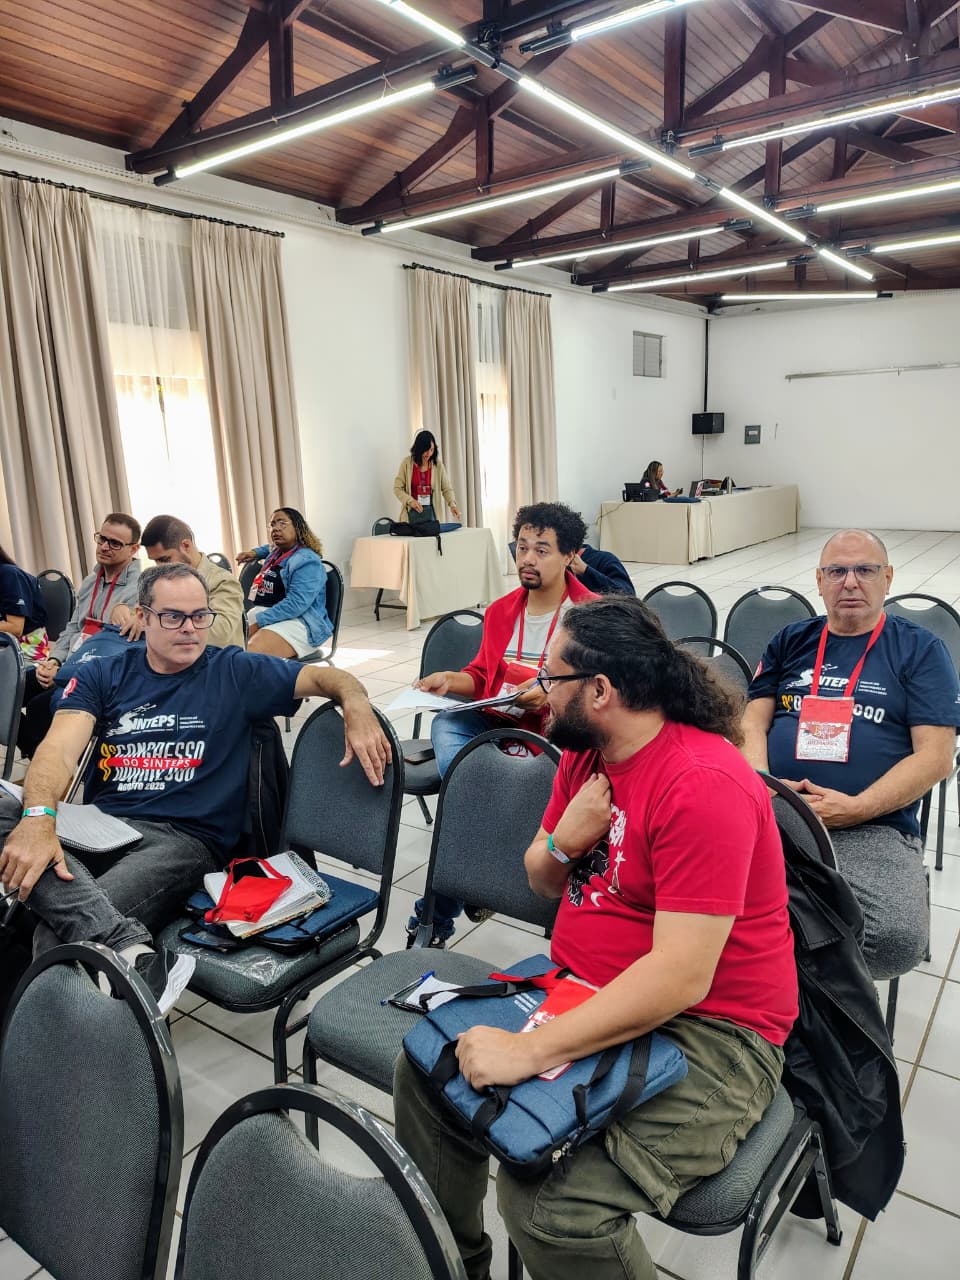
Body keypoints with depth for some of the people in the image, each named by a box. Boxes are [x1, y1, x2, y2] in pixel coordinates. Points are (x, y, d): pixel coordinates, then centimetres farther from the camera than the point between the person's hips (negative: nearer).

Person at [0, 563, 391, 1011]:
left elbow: (326, 677, 7)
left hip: (183, 838, -4)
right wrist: (38, 817, -27)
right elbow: (60, 749, -4)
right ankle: (131, 948, -41)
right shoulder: (103, 676, 11)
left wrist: (357, 709, -19)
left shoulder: (235, 673, 7)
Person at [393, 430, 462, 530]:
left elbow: (446, 489, 0)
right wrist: (410, 501, -18)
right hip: (411, 512, -1)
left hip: (431, 512, 1)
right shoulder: (407, 463, -4)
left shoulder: (438, 464, 0)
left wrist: (452, 504, -17)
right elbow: (397, 488, -3)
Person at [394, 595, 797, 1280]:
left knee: (550, 1204, -25)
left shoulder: (705, 785, -25)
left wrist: (530, 1051, -28)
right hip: (579, 989, 9)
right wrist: (563, 842, -10)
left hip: (709, 1029, -8)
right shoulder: (585, 752, 3)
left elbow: (681, 977, -28)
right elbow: (543, 883, 14)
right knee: (426, 1067, 4)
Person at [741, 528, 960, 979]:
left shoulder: (920, 650, 11)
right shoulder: (791, 641, 20)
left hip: (874, 828, -1)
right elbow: (752, 723, 13)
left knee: (899, 939, -30)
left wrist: (855, 809, -12)